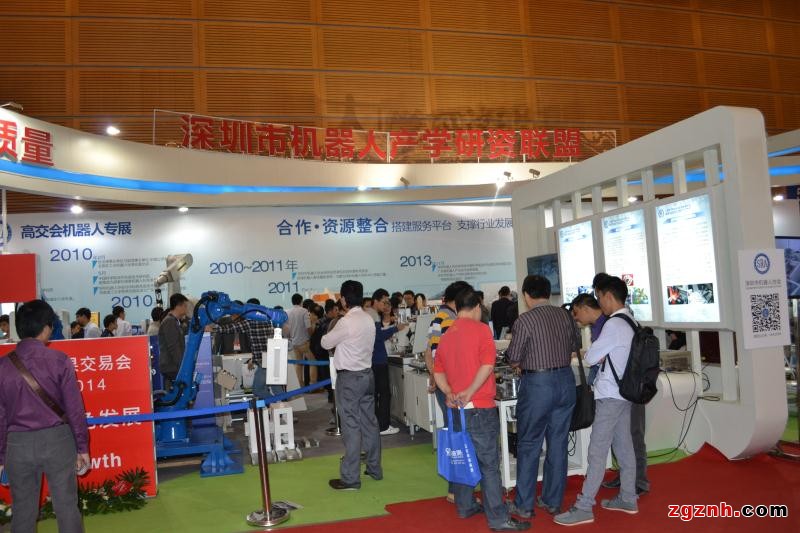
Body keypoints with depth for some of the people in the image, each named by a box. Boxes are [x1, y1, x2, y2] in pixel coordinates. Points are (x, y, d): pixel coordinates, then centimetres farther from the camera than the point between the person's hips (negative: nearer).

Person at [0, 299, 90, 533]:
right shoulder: (59, 360, -10)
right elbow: (74, 407, -8)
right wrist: (82, 446, 2)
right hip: (57, 440, -2)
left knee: (23, 510, 15)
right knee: (66, 505, 8)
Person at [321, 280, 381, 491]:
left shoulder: (345, 323, -19)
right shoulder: (369, 319, 5)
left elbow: (326, 343, -6)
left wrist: (329, 333, 12)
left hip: (349, 378, -8)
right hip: (367, 374, 8)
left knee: (351, 426, -3)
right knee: (369, 421, 16)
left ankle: (350, 479, 4)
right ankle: (374, 469, 28)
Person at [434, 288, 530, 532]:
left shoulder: (446, 336, 12)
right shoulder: (480, 329, -8)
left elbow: (438, 371, 10)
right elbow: (487, 365, -19)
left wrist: (449, 393, -3)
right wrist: (470, 391, -16)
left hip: (456, 407, 7)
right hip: (479, 407, -7)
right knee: (489, 463, -2)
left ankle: (465, 506, 28)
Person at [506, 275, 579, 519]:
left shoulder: (525, 320, -13)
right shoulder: (565, 315, 3)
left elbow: (514, 359, -9)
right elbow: (575, 347, 16)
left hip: (538, 384, -5)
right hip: (566, 380, 6)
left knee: (529, 446, 6)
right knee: (558, 444, 13)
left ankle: (524, 505, 14)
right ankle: (553, 501, 23)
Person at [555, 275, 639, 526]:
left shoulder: (614, 324, -19)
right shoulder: (631, 323, 9)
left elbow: (591, 357, -14)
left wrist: (593, 352, 5)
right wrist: (601, 355, 1)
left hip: (610, 396, -9)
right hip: (624, 392, 9)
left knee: (597, 451, -6)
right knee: (624, 447, 16)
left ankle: (584, 508, -2)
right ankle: (627, 499, 27)